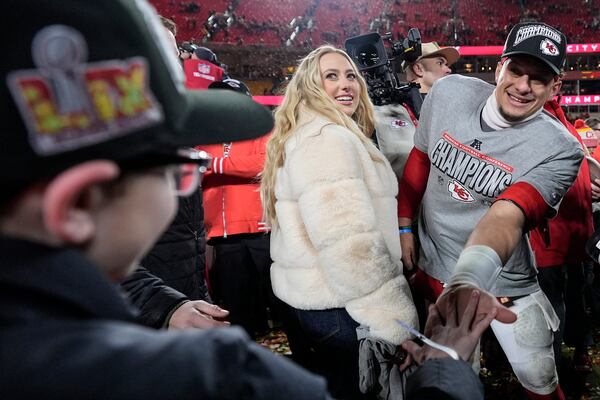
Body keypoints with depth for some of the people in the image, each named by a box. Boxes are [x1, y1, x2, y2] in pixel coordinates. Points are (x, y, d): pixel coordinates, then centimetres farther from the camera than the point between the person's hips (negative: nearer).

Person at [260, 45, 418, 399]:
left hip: (307, 298, 10)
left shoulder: (306, 136, 16)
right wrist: (397, 323, -21)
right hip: (336, 307, -10)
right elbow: (348, 245, -27)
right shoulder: (327, 139, -17)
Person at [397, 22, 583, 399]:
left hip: (506, 287, -2)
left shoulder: (561, 149, -22)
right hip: (438, 270, 2)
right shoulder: (449, 92, -12)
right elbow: (419, 160, 3)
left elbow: (506, 217, -37)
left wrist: (467, 280, -54)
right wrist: (404, 226, 4)